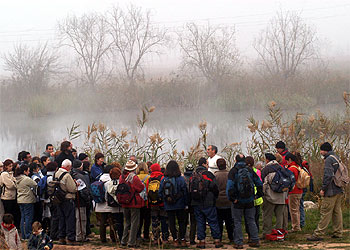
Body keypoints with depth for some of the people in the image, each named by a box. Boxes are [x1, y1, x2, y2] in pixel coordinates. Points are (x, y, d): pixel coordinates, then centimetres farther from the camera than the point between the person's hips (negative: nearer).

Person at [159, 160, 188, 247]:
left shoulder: (163, 179, -3)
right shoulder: (181, 178, -9)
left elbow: (160, 193, 0)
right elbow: (185, 191, -8)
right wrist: (185, 203, 1)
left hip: (168, 206, 1)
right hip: (179, 205, -1)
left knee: (172, 223, 8)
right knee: (181, 222, 9)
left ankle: (175, 240, 7)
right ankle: (182, 240, 7)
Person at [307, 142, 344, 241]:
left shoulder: (329, 159, -13)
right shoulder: (337, 158, 16)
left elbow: (328, 175, -22)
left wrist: (323, 188, -17)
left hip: (331, 192, -9)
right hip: (339, 190, 9)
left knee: (325, 213, -8)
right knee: (337, 212, 13)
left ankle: (318, 234, -8)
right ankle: (338, 233, 16)